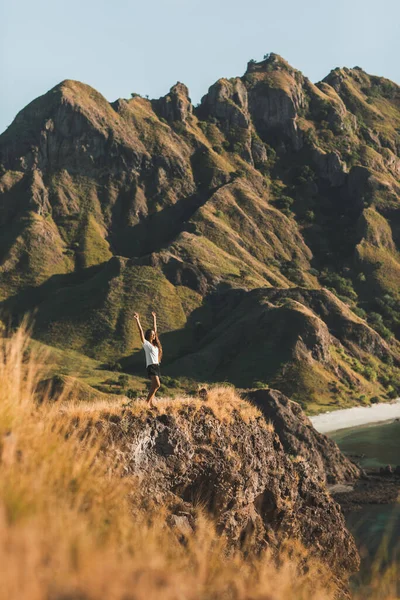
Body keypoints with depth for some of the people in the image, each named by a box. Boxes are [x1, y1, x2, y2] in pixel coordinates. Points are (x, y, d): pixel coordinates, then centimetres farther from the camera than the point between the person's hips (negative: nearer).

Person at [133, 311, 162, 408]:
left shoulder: (155, 344, 16)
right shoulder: (146, 343, -2)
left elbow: (155, 328, 25)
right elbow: (141, 331, -7)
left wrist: (154, 318, 33)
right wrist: (137, 320, -11)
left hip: (156, 366, 8)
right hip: (151, 366, -8)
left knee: (153, 386, 7)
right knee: (157, 384, -18)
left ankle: (151, 404, 9)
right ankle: (147, 402, -12)